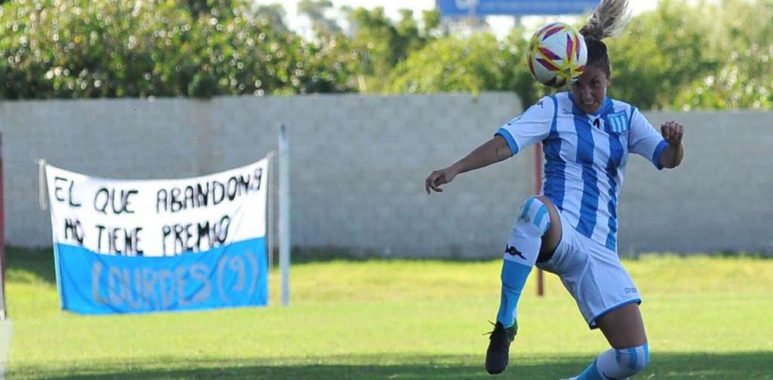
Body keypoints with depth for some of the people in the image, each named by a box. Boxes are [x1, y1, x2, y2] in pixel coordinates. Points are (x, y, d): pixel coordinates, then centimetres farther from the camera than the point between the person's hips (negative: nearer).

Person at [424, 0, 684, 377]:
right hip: (559, 233, -4)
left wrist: (674, 142, -19)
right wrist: (454, 169, -23)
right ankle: (506, 321, -35)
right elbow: (503, 144, -9)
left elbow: (668, 159, 5)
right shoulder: (553, 110, 3)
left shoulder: (625, 117, 13)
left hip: (601, 250, 4)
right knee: (535, 208, -43)